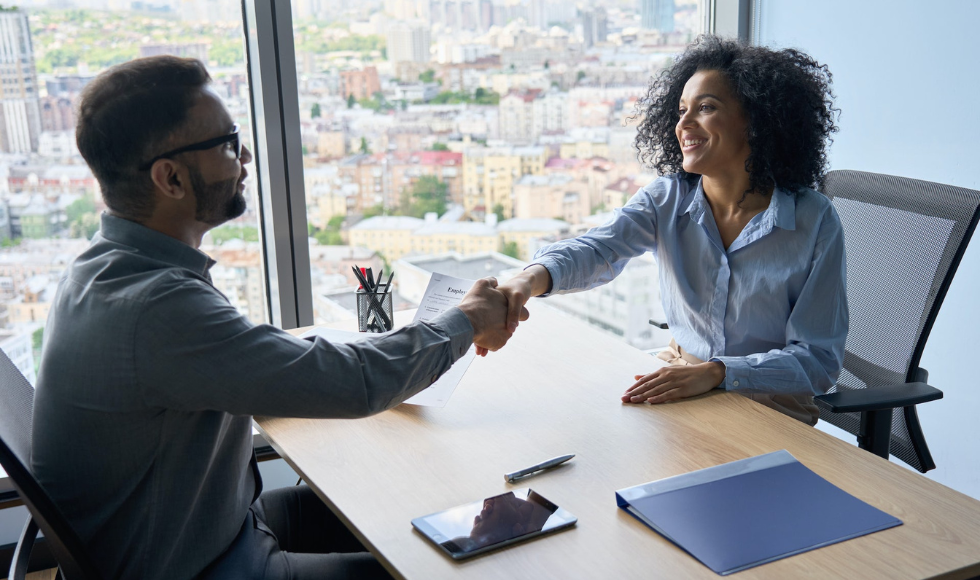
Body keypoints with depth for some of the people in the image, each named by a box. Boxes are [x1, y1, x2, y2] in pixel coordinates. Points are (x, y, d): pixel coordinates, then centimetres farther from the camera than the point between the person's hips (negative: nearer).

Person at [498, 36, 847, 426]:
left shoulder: (815, 222, -12)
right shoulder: (667, 199, -2)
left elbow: (820, 359, -12)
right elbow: (599, 249, -21)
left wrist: (715, 372, -27)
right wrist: (534, 277, -44)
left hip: (770, 406, -4)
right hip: (679, 384, 4)